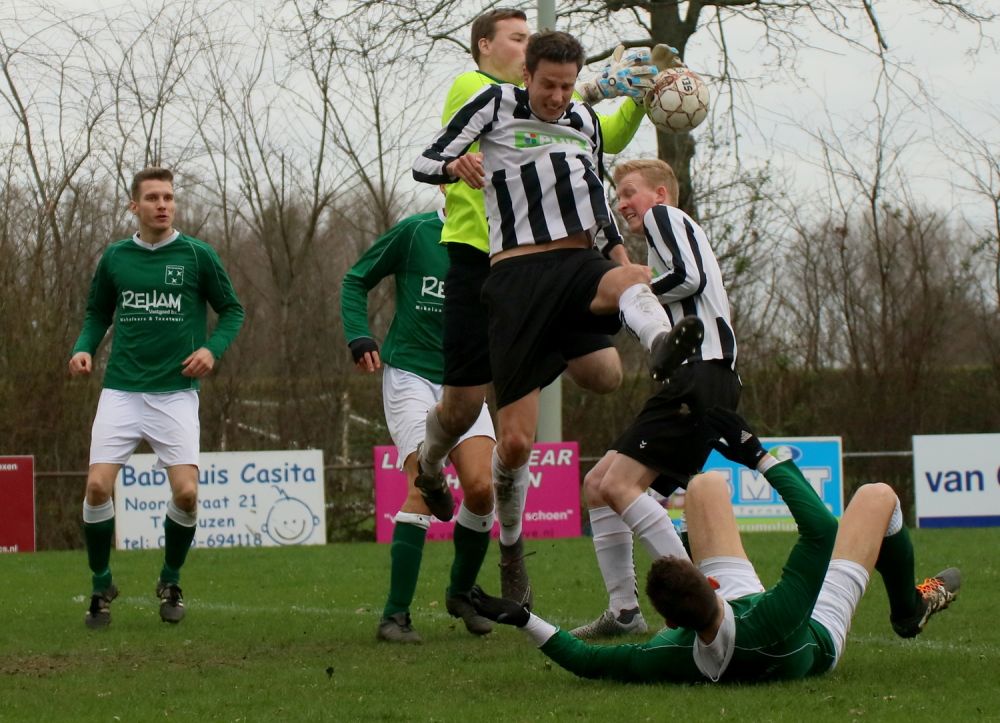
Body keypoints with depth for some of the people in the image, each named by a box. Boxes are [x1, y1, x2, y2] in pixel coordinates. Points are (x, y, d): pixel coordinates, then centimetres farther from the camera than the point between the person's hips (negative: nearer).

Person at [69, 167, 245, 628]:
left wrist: (212, 349, -8)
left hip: (175, 392, -1)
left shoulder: (197, 256, 0)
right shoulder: (115, 257, 7)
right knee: (98, 486, -11)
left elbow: (232, 310, 9)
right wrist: (84, 348, 0)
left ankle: (171, 582, 15)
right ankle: (101, 586, 9)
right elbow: (97, 313, 19)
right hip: (121, 390, 1)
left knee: (186, 492, -11)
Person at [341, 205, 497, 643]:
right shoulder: (415, 232, -5)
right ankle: (395, 615, -12)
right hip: (411, 373, -3)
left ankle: (461, 593, 15)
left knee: (481, 487, -11)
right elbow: (356, 280, 5)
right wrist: (359, 338, -7)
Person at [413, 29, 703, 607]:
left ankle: (662, 345, -72)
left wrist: (619, 249, 12)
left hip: (580, 262, 3)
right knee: (516, 441, -7)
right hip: (518, 273, -3)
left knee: (632, 279, -38)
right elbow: (425, 163, 3)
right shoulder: (497, 104, 6)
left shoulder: (585, 120, 18)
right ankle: (511, 547, 16)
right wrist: (456, 165, -21)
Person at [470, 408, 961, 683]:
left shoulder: (667, 659, -42)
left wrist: (524, 620, -29)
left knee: (707, 486, 6)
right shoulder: (773, 620, -51)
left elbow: (587, 659, -24)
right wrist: (758, 455, -44)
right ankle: (908, 610, 39)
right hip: (818, 642, -3)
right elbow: (821, 528, -47)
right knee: (877, 497, 8)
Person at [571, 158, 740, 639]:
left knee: (619, 484, -20)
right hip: (689, 382, 10)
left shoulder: (665, 216, 5)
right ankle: (623, 611, 6)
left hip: (701, 374, -10)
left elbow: (690, 277, -13)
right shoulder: (666, 232, 33)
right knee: (598, 485, 9)